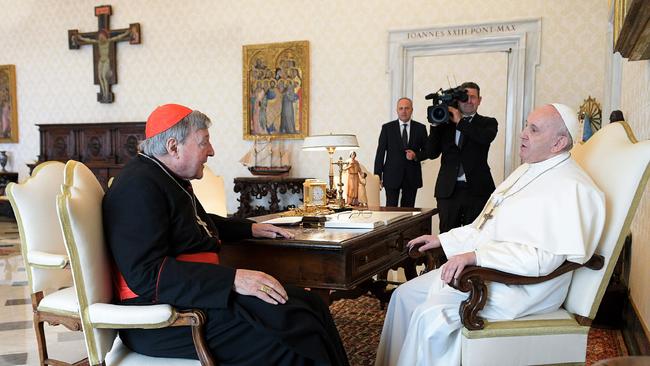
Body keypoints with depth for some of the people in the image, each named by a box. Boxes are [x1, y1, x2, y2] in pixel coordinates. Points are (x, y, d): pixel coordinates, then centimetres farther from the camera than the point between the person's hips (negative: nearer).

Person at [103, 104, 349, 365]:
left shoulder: (169, 178, 17)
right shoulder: (139, 187, -16)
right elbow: (146, 274, -26)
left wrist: (250, 229, 28)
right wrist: (232, 279, -29)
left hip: (197, 292, 10)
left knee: (310, 306, -4)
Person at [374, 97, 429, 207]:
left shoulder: (420, 128, 6)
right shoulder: (387, 128, 3)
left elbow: (426, 151, 11)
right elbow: (380, 153, 2)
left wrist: (416, 156, -12)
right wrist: (378, 176, -3)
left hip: (412, 177, 1)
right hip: (392, 176, -1)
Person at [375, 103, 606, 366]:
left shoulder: (571, 187, -17)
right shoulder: (528, 170, 15)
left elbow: (544, 257, -26)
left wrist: (475, 256, -29)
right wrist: (442, 239, 14)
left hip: (520, 284, -9)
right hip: (480, 269, 10)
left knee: (430, 315, -24)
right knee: (405, 294, 2)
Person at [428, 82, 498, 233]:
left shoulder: (488, 123, 8)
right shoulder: (445, 123, 11)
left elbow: (486, 137, -17)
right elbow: (432, 153, 4)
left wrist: (460, 121, -11)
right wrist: (435, 124, -4)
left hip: (477, 190, -2)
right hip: (448, 190, 2)